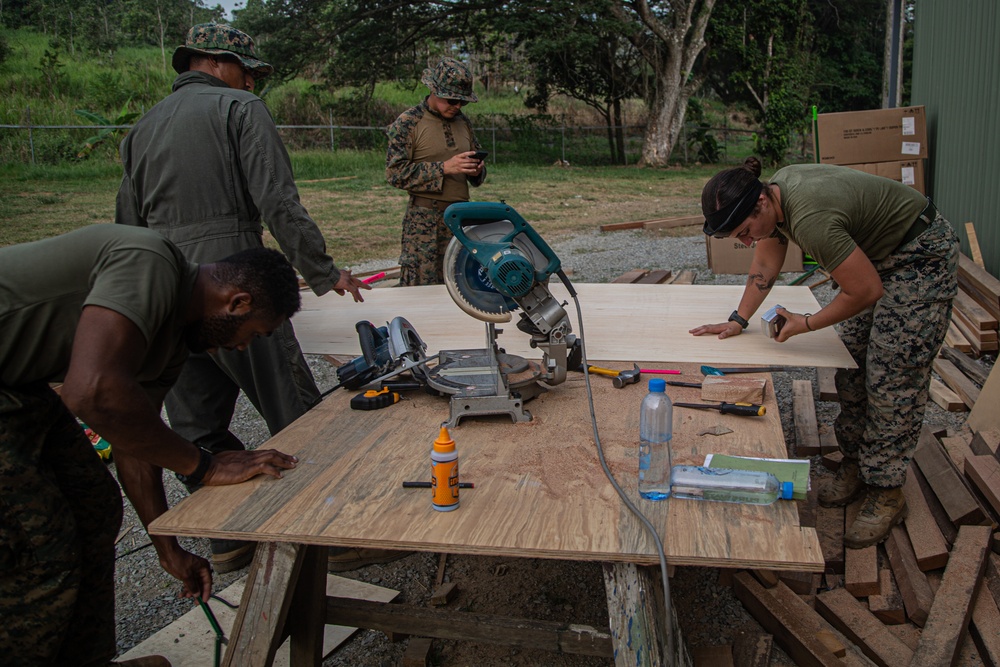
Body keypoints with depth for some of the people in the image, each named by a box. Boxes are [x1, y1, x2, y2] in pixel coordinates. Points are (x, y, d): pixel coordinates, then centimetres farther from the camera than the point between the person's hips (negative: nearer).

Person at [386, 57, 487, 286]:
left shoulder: (462, 121, 14)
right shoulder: (407, 123, -5)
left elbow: (477, 161, 25)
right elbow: (395, 173, -12)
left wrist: (476, 171, -1)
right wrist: (444, 168, -19)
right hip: (425, 220, -5)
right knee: (421, 289, -6)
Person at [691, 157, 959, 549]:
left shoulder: (811, 220, -37)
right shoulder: (774, 191, -9)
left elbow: (866, 291, -28)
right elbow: (765, 265, 6)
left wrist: (807, 324, -16)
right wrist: (738, 320, 3)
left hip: (922, 257, -9)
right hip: (878, 257, 9)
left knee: (892, 380, -7)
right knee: (852, 362, 10)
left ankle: (886, 493, 4)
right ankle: (855, 463, 24)